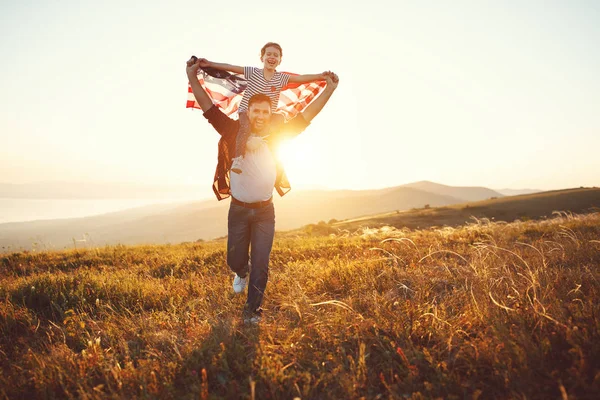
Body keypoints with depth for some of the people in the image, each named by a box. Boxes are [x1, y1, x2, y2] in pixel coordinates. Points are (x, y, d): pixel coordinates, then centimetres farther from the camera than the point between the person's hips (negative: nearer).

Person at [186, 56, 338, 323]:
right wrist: (192, 79, -19)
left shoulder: (277, 135, -5)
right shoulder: (235, 131, -9)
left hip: (265, 211, 0)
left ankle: (252, 310, 17)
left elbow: (307, 115, -4)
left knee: (260, 264, 1)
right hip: (238, 209, 0)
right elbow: (209, 108, -10)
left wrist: (329, 90, -8)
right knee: (235, 259, 14)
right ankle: (242, 273, 51)